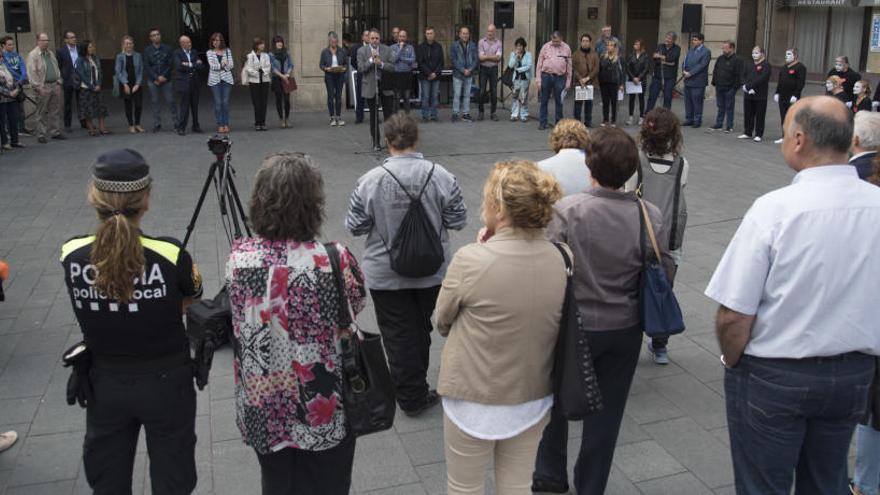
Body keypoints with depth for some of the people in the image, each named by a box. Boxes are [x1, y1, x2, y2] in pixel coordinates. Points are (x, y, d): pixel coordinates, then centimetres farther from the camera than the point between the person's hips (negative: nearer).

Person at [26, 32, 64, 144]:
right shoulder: (33, 55, -7)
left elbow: (57, 69, 20)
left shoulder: (51, 54, 15)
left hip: (54, 85, 6)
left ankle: (55, 132, 17)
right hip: (43, 87, -6)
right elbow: (32, 73, -12)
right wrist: (39, 87, -16)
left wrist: (59, 82, 10)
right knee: (42, 113, -1)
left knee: (55, 111, 9)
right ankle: (41, 135, 4)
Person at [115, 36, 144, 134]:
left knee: (139, 104, -1)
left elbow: (140, 71, 2)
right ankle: (131, 126, 13)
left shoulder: (138, 56, 4)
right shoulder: (120, 56, 0)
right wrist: (125, 84, -11)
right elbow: (118, 71, -2)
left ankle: (137, 124, 16)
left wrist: (137, 84, -7)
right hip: (125, 84, -1)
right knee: (128, 105, 3)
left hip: (137, 85, 1)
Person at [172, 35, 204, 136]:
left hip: (194, 83, 5)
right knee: (183, 106, -4)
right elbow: (179, 66, -15)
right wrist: (195, 65, -10)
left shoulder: (194, 52, 12)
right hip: (183, 83, -4)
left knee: (195, 105, 9)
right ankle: (181, 128, 2)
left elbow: (202, 66, 4)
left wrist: (189, 65, -10)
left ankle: (196, 126, 19)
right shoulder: (177, 53, -1)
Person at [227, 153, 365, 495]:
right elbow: (355, 307, -3)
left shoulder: (239, 257, -12)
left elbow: (241, 322, 5)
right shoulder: (333, 259, -23)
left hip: (264, 408, 3)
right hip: (325, 408, -3)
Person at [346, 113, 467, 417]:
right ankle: (417, 389, 35)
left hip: (386, 275, -2)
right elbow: (458, 220, -6)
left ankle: (411, 397, 20)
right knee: (421, 329, 21)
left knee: (398, 335, 11)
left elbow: (355, 227, -9)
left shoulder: (371, 181, -16)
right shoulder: (440, 176, -12)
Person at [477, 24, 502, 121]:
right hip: (483, 68, -1)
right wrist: (493, 56, -6)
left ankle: (493, 113, 10)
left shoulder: (498, 42, 4)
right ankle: (481, 112, 8)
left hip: (494, 69, 1)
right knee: (482, 91, -2)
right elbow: (481, 57, -8)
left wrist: (486, 56, -9)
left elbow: (498, 57, -7)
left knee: (494, 92, 3)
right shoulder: (481, 42, 1)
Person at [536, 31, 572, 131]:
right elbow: (539, 64, 4)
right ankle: (543, 122, 11)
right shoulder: (545, 47, 4)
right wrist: (539, 80, -1)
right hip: (546, 76, 0)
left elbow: (569, 65, 8)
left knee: (559, 101, 5)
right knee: (544, 101, 4)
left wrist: (568, 81, 5)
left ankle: (559, 122, 15)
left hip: (560, 77, 0)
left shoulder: (566, 48, 6)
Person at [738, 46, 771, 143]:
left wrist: (748, 86, -18)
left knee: (760, 115, 0)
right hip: (748, 95, 6)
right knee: (748, 114, 10)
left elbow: (761, 79, -18)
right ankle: (747, 133, 20)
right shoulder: (749, 65, 16)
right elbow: (744, 76, 10)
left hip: (760, 96, -6)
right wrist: (745, 86, -9)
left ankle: (758, 135, 6)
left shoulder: (766, 65, -7)